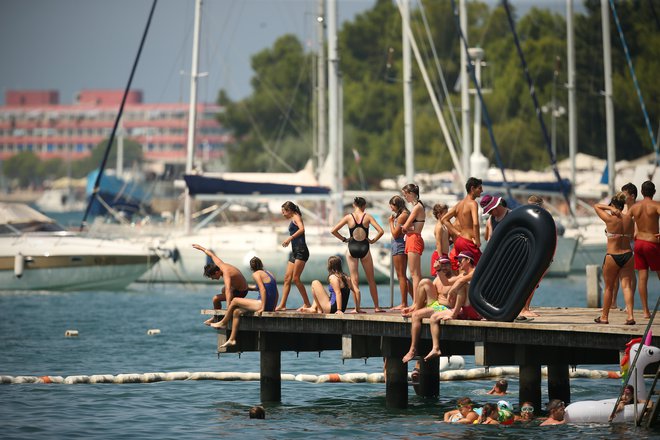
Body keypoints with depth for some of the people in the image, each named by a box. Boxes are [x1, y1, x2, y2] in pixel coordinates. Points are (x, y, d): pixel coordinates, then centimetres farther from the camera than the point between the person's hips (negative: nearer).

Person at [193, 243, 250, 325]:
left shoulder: (226, 274, -37)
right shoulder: (220, 265, -13)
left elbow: (228, 291, -50)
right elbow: (211, 255, 6)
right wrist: (201, 248, 22)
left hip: (240, 293, -10)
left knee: (216, 299, -20)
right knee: (223, 290, 39)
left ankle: (215, 318, 3)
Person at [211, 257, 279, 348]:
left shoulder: (256, 274, -7)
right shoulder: (268, 273, 18)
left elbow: (263, 290, -18)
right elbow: (277, 293, 17)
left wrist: (262, 308, -20)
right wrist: (273, 308, 20)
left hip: (263, 303, -8)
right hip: (270, 305, 8)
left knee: (235, 301, 6)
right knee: (236, 312, 16)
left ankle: (223, 323, 25)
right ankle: (232, 339, 18)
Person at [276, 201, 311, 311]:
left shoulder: (296, 217, -4)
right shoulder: (293, 220, 22)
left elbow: (302, 229, -23)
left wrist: (290, 238, -26)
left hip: (301, 250, -10)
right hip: (295, 252, 10)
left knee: (295, 278, -11)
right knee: (287, 278, 5)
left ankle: (307, 304, -5)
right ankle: (282, 305, 4)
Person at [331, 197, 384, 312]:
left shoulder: (348, 217, -2)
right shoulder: (367, 217, -4)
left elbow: (333, 231, -3)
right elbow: (381, 231, -11)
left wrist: (344, 239, 6)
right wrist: (373, 240, 3)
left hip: (352, 248, 0)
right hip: (364, 248, 0)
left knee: (354, 280, 6)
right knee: (371, 280, 11)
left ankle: (357, 307, 0)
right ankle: (376, 306, 14)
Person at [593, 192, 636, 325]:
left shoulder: (610, 219, -11)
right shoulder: (629, 219, 1)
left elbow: (596, 206, 2)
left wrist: (610, 208, -5)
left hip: (612, 257, -3)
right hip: (627, 255, 3)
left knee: (609, 288, 11)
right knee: (627, 286, 2)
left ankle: (604, 317, 23)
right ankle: (630, 316, -13)